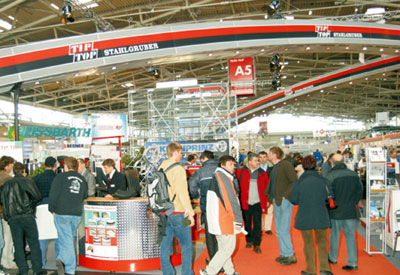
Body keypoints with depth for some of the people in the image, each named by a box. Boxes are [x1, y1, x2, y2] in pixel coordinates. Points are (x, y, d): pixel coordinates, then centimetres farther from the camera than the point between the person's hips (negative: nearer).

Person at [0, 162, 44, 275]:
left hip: (12, 218, 3)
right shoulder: (27, 181, -2)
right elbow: (37, 197, -10)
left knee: (18, 245, 8)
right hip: (27, 216, -3)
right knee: (34, 243, 5)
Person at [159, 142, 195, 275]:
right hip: (177, 213, -7)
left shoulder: (161, 168, 10)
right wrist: (190, 212, -16)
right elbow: (182, 192, -18)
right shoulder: (178, 169, -12)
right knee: (186, 245, 4)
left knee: (165, 245, 11)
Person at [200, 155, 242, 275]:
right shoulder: (224, 178, -16)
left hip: (215, 219, 10)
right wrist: (238, 221, -15)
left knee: (223, 247, 17)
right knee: (228, 247, -3)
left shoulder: (216, 176, 15)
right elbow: (231, 202, -19)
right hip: (224, 220, -10)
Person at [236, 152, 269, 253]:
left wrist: (266, 201, 2)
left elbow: (267, 187, 7)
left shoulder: (262, 173, 3)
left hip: (258, 203, 1)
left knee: (257, 224, 0)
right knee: (247, 224, 12)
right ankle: (249, 240, 31)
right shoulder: (241, 172, -3)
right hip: (245, 203, 0)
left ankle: (256, 245, 9)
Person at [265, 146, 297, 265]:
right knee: (278, 230, 13)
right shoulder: (275, 167, 14)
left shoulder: (286, 165, -12)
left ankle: (290, 255, 6)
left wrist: (285, 195, -20)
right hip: (277, 201, 9)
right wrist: (271, 197, 12)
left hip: (284, 201, -9)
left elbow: (295, 182, -17)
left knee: (283, 230, -6)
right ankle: (284, 253, 24)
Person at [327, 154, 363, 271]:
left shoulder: (330, 176, -15)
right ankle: (352, 263, 8)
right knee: (350, 236, 8)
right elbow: (360, 191, 8)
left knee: (334, 235, 13)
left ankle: (332, 258, 29)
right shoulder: (354, 174, 0)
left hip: (335, 212, -3)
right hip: (351, 211, 3)